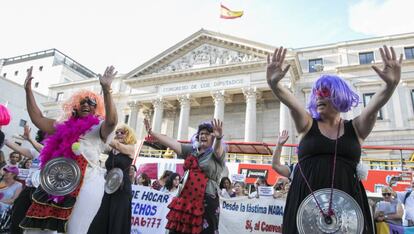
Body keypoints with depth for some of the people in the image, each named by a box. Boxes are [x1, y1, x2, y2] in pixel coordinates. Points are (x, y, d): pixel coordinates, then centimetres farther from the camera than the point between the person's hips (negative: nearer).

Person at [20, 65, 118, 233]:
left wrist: (106, 89, -30)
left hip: (86, 183, -5)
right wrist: (28, 89, 16)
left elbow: (112, 121, -20)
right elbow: (37, 118, 21)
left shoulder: (99, 129, 2)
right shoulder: (64, 127, 19)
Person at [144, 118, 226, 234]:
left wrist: (219, 138, -48)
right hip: (185, 199, 5)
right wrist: (151, 132, 3)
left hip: (206, 201, -5)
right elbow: (171, 142, 8)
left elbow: (218, 148, -25)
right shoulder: (191, 150, 12)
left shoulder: (216, 153, -2)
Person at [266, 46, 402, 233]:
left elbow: (376, 103, -9)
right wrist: (273, 83, -30)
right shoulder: (308, 124, 5)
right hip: (306, 200, 0)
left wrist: (391, 84, -28)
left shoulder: (355, 128, 8)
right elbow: (288, 100, -13)